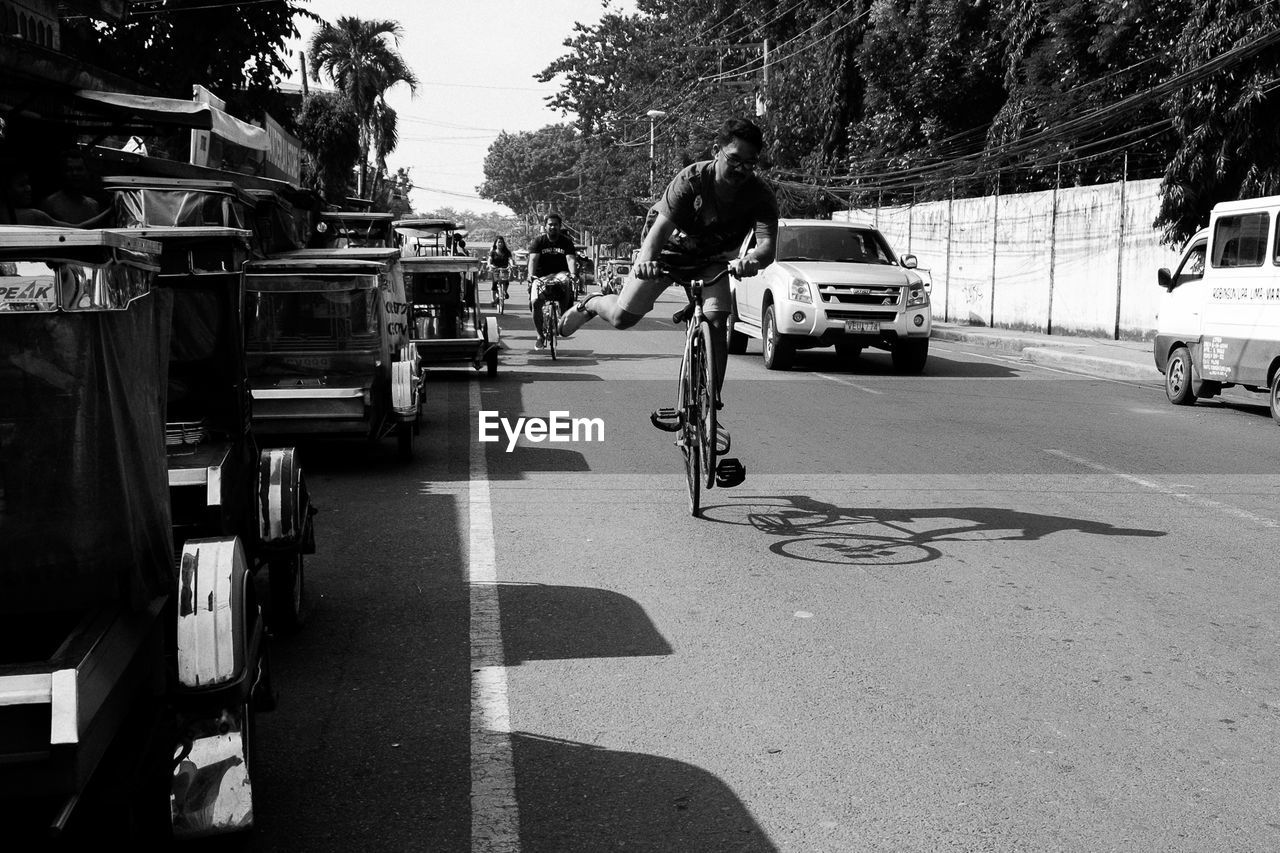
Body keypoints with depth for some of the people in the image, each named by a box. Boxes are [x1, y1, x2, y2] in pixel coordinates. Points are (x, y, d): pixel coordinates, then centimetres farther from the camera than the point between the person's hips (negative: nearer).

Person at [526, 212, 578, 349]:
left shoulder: (566, 242, 0)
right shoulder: (538, 241, -1)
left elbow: (571, 259, -16)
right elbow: (533, 259, -16)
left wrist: (573, 274, -38)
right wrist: (531, 275, -37)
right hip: (541, 277, 0)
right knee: (535, 302, -23)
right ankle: (540, 336, -8)